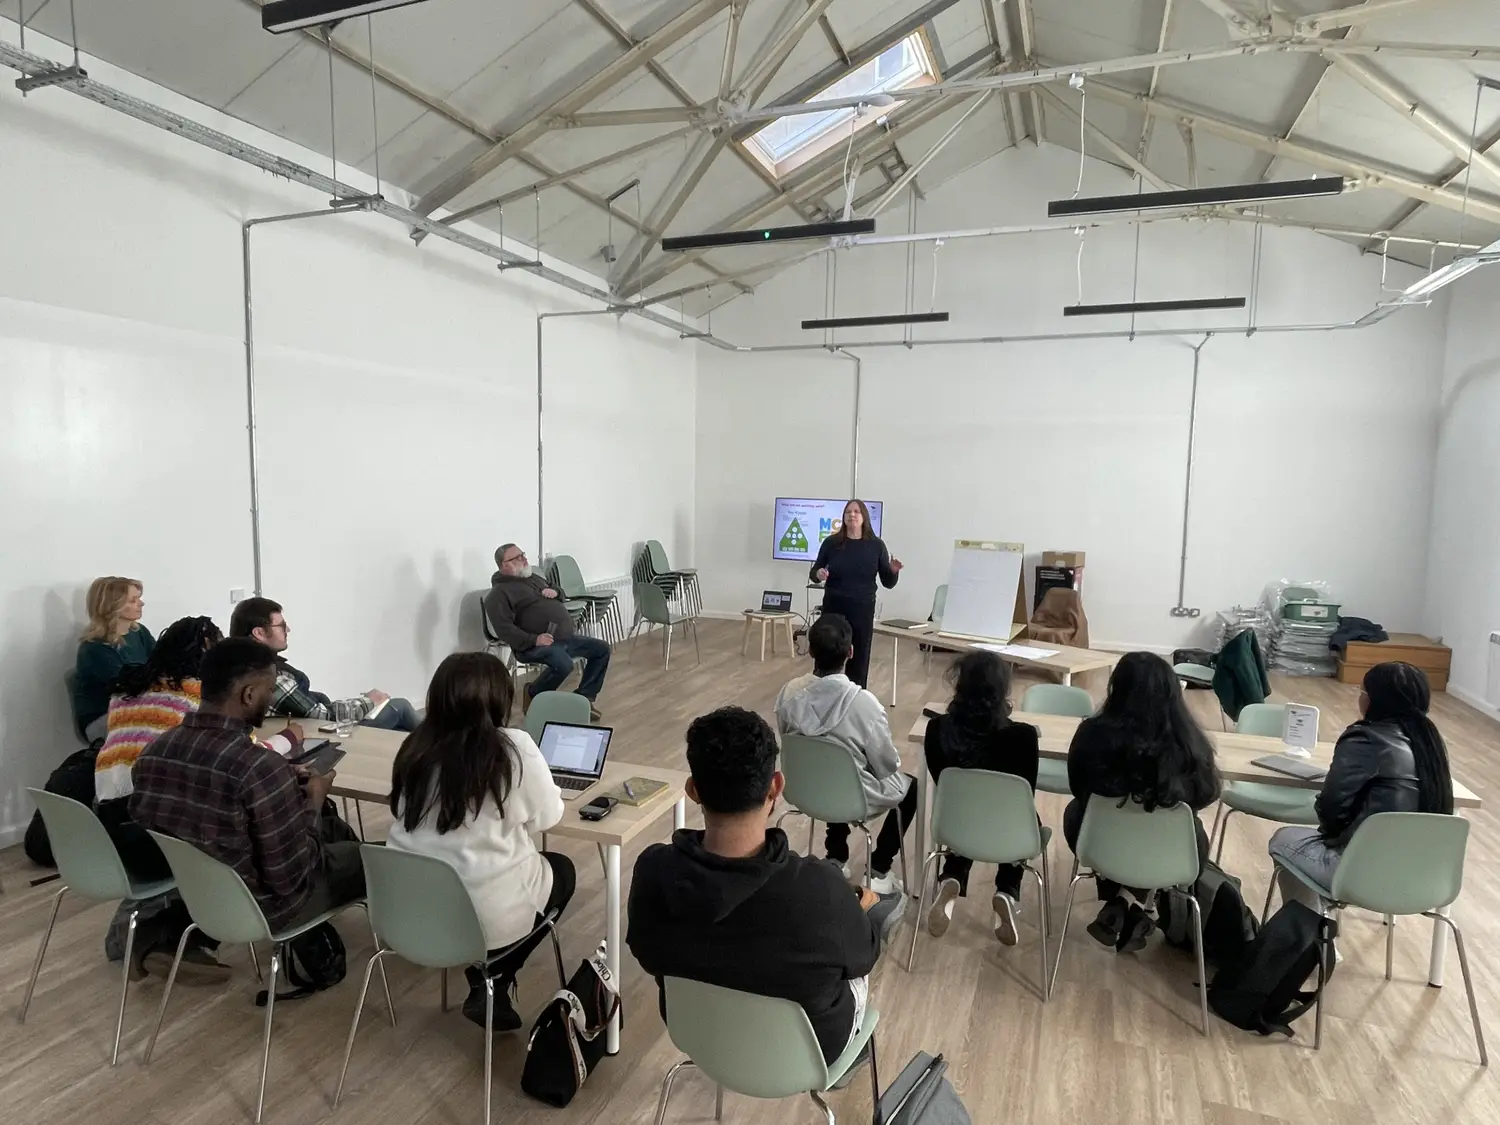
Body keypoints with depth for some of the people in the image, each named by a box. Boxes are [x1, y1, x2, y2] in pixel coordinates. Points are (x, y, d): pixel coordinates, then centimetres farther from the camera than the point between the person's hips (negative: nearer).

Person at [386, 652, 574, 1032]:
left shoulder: (416, 747, -4)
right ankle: (493, 984, 17)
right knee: (561, 869, 22)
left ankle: (484, 983, 24)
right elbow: (547, 816, -5)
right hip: (483, 914, -5)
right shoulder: (514, 749, -18)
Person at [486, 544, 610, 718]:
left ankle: (584, 697, 10)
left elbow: (560, 599, 31)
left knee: (602, 649, 5)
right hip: (536, 645, -9)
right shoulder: (500, 592, -7)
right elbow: (504, 628, -18)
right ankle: (533, 695, -7)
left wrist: (555, 592, 6)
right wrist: (533, 640, -28)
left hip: (565, 637, 9)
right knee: (564, 664, -35)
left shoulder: (533, 577, 20)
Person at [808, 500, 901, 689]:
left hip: (862, 609, 0)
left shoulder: (876, 545, -1)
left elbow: (888, 583, 2)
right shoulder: (831, 542, -1)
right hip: (833, 607, 0)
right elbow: (814, 572, 7)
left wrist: (894, 571, -19)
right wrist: (818, 574, -15)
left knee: (859, 661, 4)